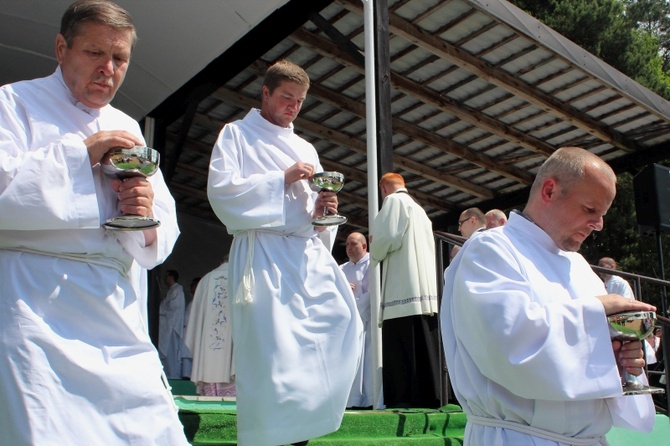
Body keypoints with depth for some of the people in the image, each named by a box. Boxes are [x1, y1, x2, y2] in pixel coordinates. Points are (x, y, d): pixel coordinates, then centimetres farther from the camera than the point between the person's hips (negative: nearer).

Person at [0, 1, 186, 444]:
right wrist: (80, 152, -10)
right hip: (37, 304, -4)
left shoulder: (128, 129, 22)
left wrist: (147, 215, -5)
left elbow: (165, 230, 18)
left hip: (119, 309, 5)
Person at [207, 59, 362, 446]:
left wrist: (323, 207, -3)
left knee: (344, 327, -6)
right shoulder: (237, 134, 8)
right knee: (269, 346, -13)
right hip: (264, 251, -5)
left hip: (309, 252, 6)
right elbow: (221, 190, -6)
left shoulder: (305, 148, 24)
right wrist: (282, 179, -10)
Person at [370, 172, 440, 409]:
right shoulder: (419, 210, 26)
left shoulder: (394, 201, 1)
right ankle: (428, 402, 7)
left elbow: (387, 238, -13)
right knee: (423, 359, 7)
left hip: (403, 294, -8)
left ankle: (403, 405, -12)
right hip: (426, 295, 9)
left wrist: (375, 252, 8)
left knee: (401, 366, -10)